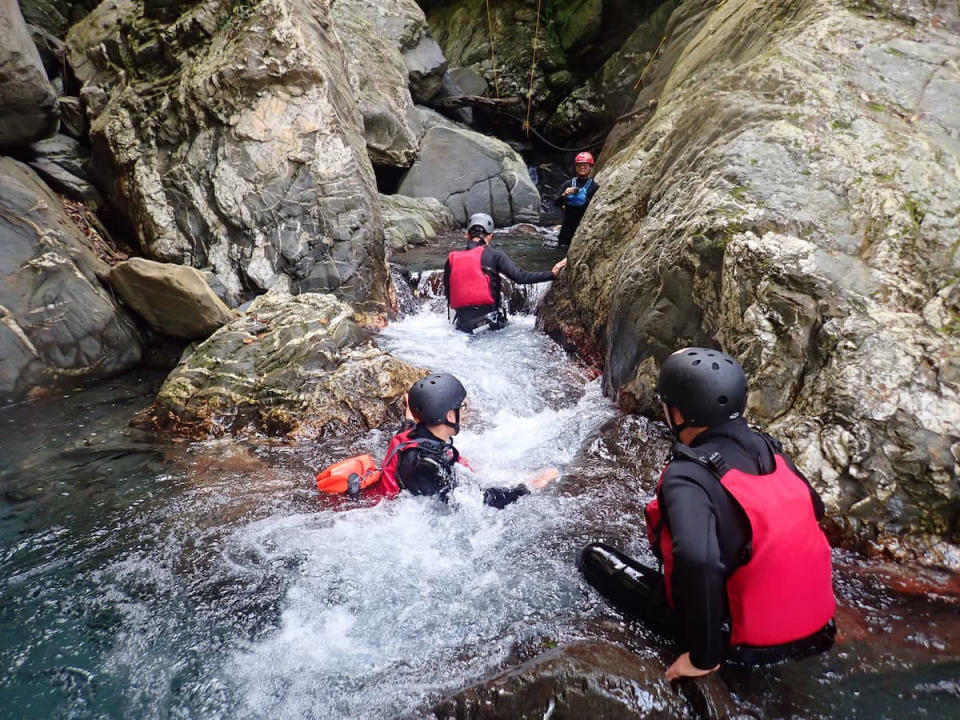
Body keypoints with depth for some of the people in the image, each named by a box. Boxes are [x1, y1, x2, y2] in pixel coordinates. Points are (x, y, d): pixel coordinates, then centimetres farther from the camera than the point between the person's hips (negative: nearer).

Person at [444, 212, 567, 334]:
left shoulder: (452, 258, 8)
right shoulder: (494, 255, -2)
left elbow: (447, 293, 12)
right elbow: (520, 277, -9)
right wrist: (552, 273, -2)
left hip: (463, 324, 3)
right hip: (489, 320, -2)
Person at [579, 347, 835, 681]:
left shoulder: (688, 476, -25)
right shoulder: (766, 447, -3)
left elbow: (698, 562, -41)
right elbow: (814, 507, 13)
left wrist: (704, 657, -26)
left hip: (747, 641, -6)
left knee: (593, 554, 2)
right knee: (672, 532, 26)